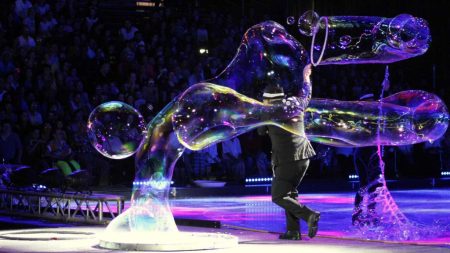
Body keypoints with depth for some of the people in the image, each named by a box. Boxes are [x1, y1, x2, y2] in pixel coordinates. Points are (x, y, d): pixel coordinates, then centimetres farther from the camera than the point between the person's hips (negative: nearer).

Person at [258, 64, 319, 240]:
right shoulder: (295, 105, 10)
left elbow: (261, 131, 14)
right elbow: (306, 95, 32)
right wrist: (305, 78, 49)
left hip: (286, 159, -7)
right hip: (304, 157, 7)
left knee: (278, 196, -2)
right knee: (289, 192, 18)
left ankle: (309, 216, -21)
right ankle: (293, 231, 10)